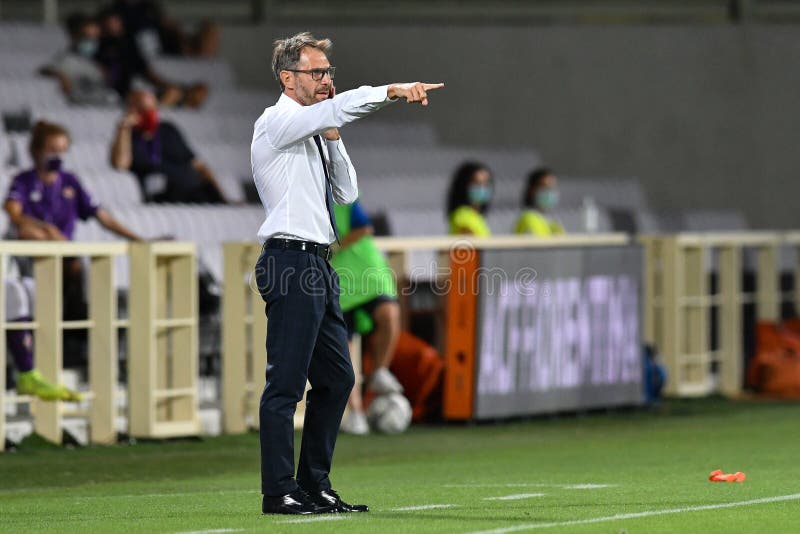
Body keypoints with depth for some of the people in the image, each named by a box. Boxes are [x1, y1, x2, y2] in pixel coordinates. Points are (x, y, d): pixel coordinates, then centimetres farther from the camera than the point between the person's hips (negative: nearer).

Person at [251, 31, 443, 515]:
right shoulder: (277, 122, -7)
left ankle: (315, 486, 18)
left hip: (319, 266, 10)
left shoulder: (315, 133, 20)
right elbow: (341, 107, -23)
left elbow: (346, 193, 17)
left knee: (337, 378, 11)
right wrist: (394, 90, -28)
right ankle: (279, 493, -6)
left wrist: (332, 136, 8)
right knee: (286, 383, -8)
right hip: (291, 262, -10)